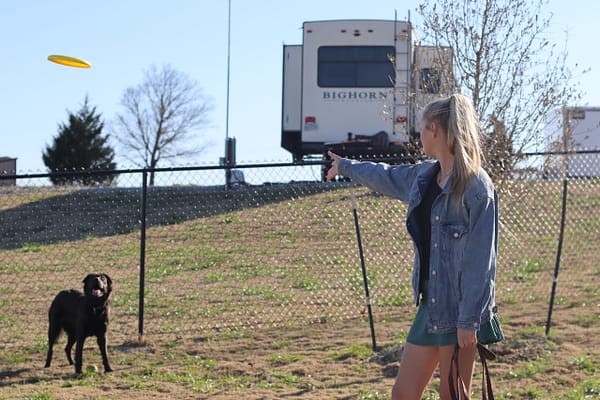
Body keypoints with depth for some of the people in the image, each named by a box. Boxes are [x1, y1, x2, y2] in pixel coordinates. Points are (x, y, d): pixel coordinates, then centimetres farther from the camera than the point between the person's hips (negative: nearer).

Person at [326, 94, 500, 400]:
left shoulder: (477, 186, -14)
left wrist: (469, 320, -20)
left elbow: (479, 259, -18)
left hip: (459, 309, -8)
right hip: (430, 303, 8)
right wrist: (346, 166, 48)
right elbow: (385, 176, 32)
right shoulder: (423, 176, 9)